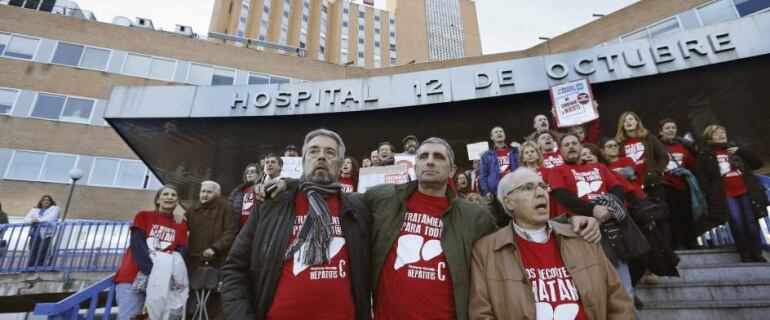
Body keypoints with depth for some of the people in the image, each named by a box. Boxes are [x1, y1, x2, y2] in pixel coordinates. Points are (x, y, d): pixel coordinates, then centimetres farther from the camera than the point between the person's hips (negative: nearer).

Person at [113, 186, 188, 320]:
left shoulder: (181, 223, 13)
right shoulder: (143, 216, 10)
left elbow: (182, 250, 3)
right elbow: (137, 245, -4)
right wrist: (151, 270, -20)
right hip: (132, 276, -1)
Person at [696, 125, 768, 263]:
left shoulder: (737, 149, 14)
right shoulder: (705, 154, 2)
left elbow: (758, 164, 9)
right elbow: (700, 174, -1)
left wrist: (741, 151, -3)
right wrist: (710, 192, -8)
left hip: (746, 191, 3)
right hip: (726, 194, -3)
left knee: (751, 221, 1)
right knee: (736, 222, -10)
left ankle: (756, 252, 12)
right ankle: (744, 253, 0)